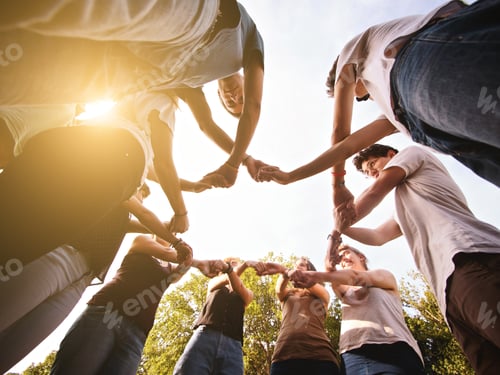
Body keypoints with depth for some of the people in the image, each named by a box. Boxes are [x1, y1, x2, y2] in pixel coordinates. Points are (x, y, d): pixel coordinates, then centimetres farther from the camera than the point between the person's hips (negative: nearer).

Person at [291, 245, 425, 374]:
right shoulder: (344, 290, 30)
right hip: (352, 355, 3)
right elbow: (331, 272, 4)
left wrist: (316, 275, -15)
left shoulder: (385, 276, 19)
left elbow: (356, 277, -3)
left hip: (392, 350, -3)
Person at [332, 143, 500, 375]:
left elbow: (375, 193, 10)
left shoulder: (411, 153, 18)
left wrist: (338, 228, 16)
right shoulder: (406, 209, 39)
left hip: (471, 259, -9)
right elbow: (377, 237, 35)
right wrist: (343, 227, 18)